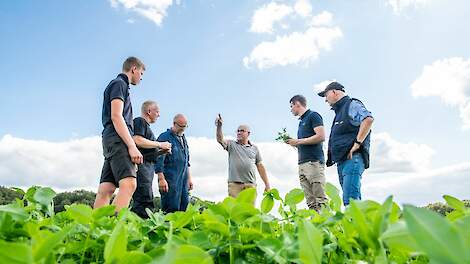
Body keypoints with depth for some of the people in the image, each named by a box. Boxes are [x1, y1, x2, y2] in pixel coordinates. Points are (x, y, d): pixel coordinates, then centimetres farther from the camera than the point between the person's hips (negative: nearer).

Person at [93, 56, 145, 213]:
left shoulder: (118, 85, 30)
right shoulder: (119, 84, 0)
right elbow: (116, 116, -13)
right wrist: (132, 146, -18)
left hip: (111, 141, 10)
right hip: (118, 140, -10)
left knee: (105, 190, 1)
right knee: (129, 184, -24)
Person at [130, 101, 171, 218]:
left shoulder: (146, 125, 28)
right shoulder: (139, 121, -1)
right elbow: (137, 140, -19)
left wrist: (161, 151, 14)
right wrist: (159, 144, -9)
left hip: (148, 166, 10)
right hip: (141, 164, -10)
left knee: (140, 201, 6)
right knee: (144, 202, -17)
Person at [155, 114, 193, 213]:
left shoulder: (183, 139, 18)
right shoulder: (164, 137, -5)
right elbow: (159, 160, -11)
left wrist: (189, 178, 20)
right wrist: (161, 179, -17)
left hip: (184, 179, 7)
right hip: (171, 180, -7)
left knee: (184, 208, 6)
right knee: (172, 208, -8)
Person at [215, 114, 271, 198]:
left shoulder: (254, 148, 17)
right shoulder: (232, 144, 12)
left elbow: (260, 166, 15)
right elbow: (220, 140, -6)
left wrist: (267, 184, 10)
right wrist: (219, 126, -23)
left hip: (251, 185, 2)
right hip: (234, 184, -1)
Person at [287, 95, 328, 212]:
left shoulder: (313, 115, 1)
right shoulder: (301, 121, 25)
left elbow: (321, 136, -13)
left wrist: (298, 141, -8)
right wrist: (294, 143, 10)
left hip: (314, 162, -8)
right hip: (302, 163, 8)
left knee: (320, 199, -12)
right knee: (310, 201, 2)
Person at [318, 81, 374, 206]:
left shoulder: (351, 105, -1)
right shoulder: (339, 111, 27)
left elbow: (368, 119, -20)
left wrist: (357, 143, -20)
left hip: (352, 158, -10)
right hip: (342, 161, 10)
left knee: (350, 200, -17)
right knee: (354, 199, 8)